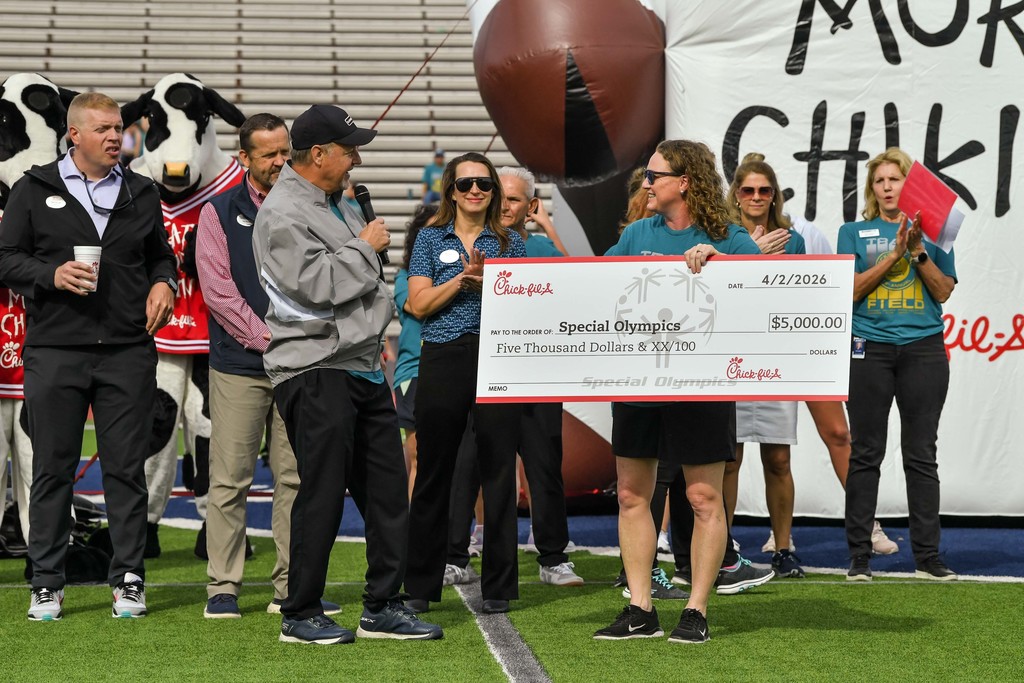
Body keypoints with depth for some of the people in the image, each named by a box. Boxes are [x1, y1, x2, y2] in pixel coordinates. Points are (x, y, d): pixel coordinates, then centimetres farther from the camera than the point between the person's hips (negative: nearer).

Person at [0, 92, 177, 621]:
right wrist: (50, 275, -13)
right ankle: (47, 585, 11)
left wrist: (162, 283, 2)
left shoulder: (141, 194, 13)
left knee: (126, 468, 3)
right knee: (52, 469, 3)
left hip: (127, 353, 2)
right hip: (55, 351, -2)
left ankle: (128, 579, 11)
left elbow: (160, 254, 23)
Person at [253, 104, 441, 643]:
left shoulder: (336, 204, 19)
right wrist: (365, 248, -11)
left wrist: (377, 331, 23)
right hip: (314, 371, -9)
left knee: (387, 490, 9)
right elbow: (316, 283, -22)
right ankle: (301, 615, 4)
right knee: (322, 493, -6)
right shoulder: (283, 213, -11)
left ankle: (383, 608, 17)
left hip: (363, 367, 9)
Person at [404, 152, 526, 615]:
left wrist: (485, 280, -13)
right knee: (433, 471, 3)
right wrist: (462, 279, -11)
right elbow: (419, 304, 1)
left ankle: (499, 587, 7)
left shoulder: (510, 242, 10)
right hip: (444, 360, 0)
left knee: (498, 471, 0)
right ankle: (419, 588, 11)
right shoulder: (431, 238, 9)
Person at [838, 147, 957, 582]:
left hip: (923, 349, 1)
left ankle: (928, 557, 5)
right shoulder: (854, 233, 9)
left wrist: (918, 251, -11)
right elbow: (851, 290, -3)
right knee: (865, 454, 0)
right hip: (870, 349, 0)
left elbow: (943, 292, 2)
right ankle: (859, 557, 5)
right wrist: (894, 253, -11)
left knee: (921, 455, 2)